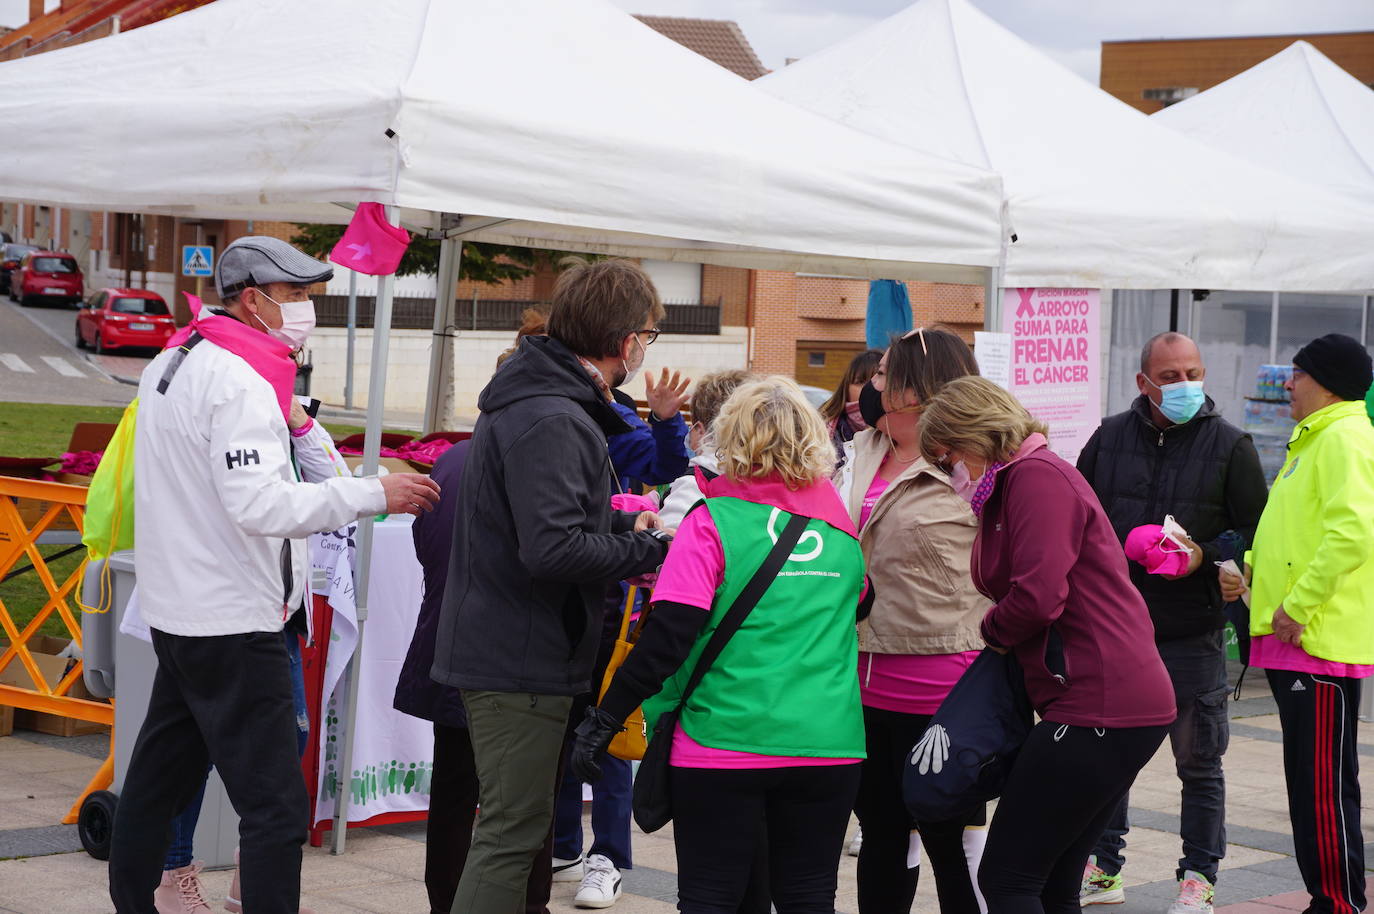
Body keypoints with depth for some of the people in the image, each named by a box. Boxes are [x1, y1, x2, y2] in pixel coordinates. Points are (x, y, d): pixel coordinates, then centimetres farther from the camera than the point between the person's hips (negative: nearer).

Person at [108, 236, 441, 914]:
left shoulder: (170, 365, 13)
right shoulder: (240, 383, -18)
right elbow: (260, 503, -27)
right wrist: (374, 494, -24)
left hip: (175, 608, 10)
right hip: (232, 622, -10)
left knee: (162, 772, 19)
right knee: (276, 801, -11)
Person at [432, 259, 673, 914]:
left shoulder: (535, 400, 13)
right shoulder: (553, 422, -21)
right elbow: (552, 549, -29)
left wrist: (624, 528, 6)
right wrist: (648, 550, -16)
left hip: (499, 654, 11)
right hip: (522, 662, -11)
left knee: (516, 825, 20)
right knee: (511, 834, -7)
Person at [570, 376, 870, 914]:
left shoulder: (714, 522, -8)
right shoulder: (840, 526, 6)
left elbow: (667, 637, -14)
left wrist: (603, 720, -8)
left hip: (726, 743, -3)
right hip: (828, 744, 3)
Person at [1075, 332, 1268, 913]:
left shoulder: (1229, 445, -1)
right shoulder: (1109, 438, 7)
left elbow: (1257, 532, 0)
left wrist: (1207, 555, -16)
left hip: (1192, 634, -3)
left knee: (1198, 762, 4)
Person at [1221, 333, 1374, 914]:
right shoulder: (1311, 441, 21)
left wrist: (1299, 604, -22)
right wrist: (1248, 570, 15)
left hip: (1322, 642, -11)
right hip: (1292, 639, 11)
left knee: (1323, 784, -8)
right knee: (1308, 780, 14)